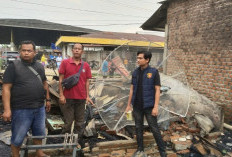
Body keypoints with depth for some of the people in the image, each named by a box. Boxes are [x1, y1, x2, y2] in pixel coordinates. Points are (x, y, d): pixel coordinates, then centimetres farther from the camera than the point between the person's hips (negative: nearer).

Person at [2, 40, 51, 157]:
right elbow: (6, 88, -12)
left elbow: (45, 84, 18)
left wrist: (48, 99, 16)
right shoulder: (13, 66, -8)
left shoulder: (39, 66, 8)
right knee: (18, 137, 10)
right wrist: (7, 109, -18)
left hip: (39, 108, 5)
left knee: (39, 133, 20)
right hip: (21, 110, -5)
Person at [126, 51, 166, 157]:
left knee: (154, 128, 2)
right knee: (138, 128, 13)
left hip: (149, 106, -4)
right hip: (137, 106, 5)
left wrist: (155, 107, -15)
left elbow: (157, 90, -9)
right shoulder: (135, 72, 5)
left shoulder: (154, 72, -7)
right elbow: (132, 89, 9)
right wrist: (129, 105, 9)